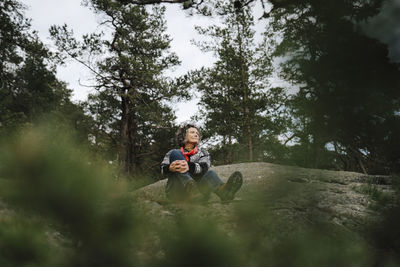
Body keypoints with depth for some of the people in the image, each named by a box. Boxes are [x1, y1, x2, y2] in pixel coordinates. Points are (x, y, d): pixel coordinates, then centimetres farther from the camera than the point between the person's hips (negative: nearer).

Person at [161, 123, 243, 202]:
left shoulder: (203, 152, 22)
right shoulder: (172, 153, 21)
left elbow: (204, 167, -2)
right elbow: (163, 170, 2)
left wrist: (189, 166, -25)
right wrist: (170, 168, -24)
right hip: (176, 192, -1)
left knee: (209, 173, -25)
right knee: (175, 153, -15)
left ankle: (222, 190, -62)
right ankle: (190, 186, -44)